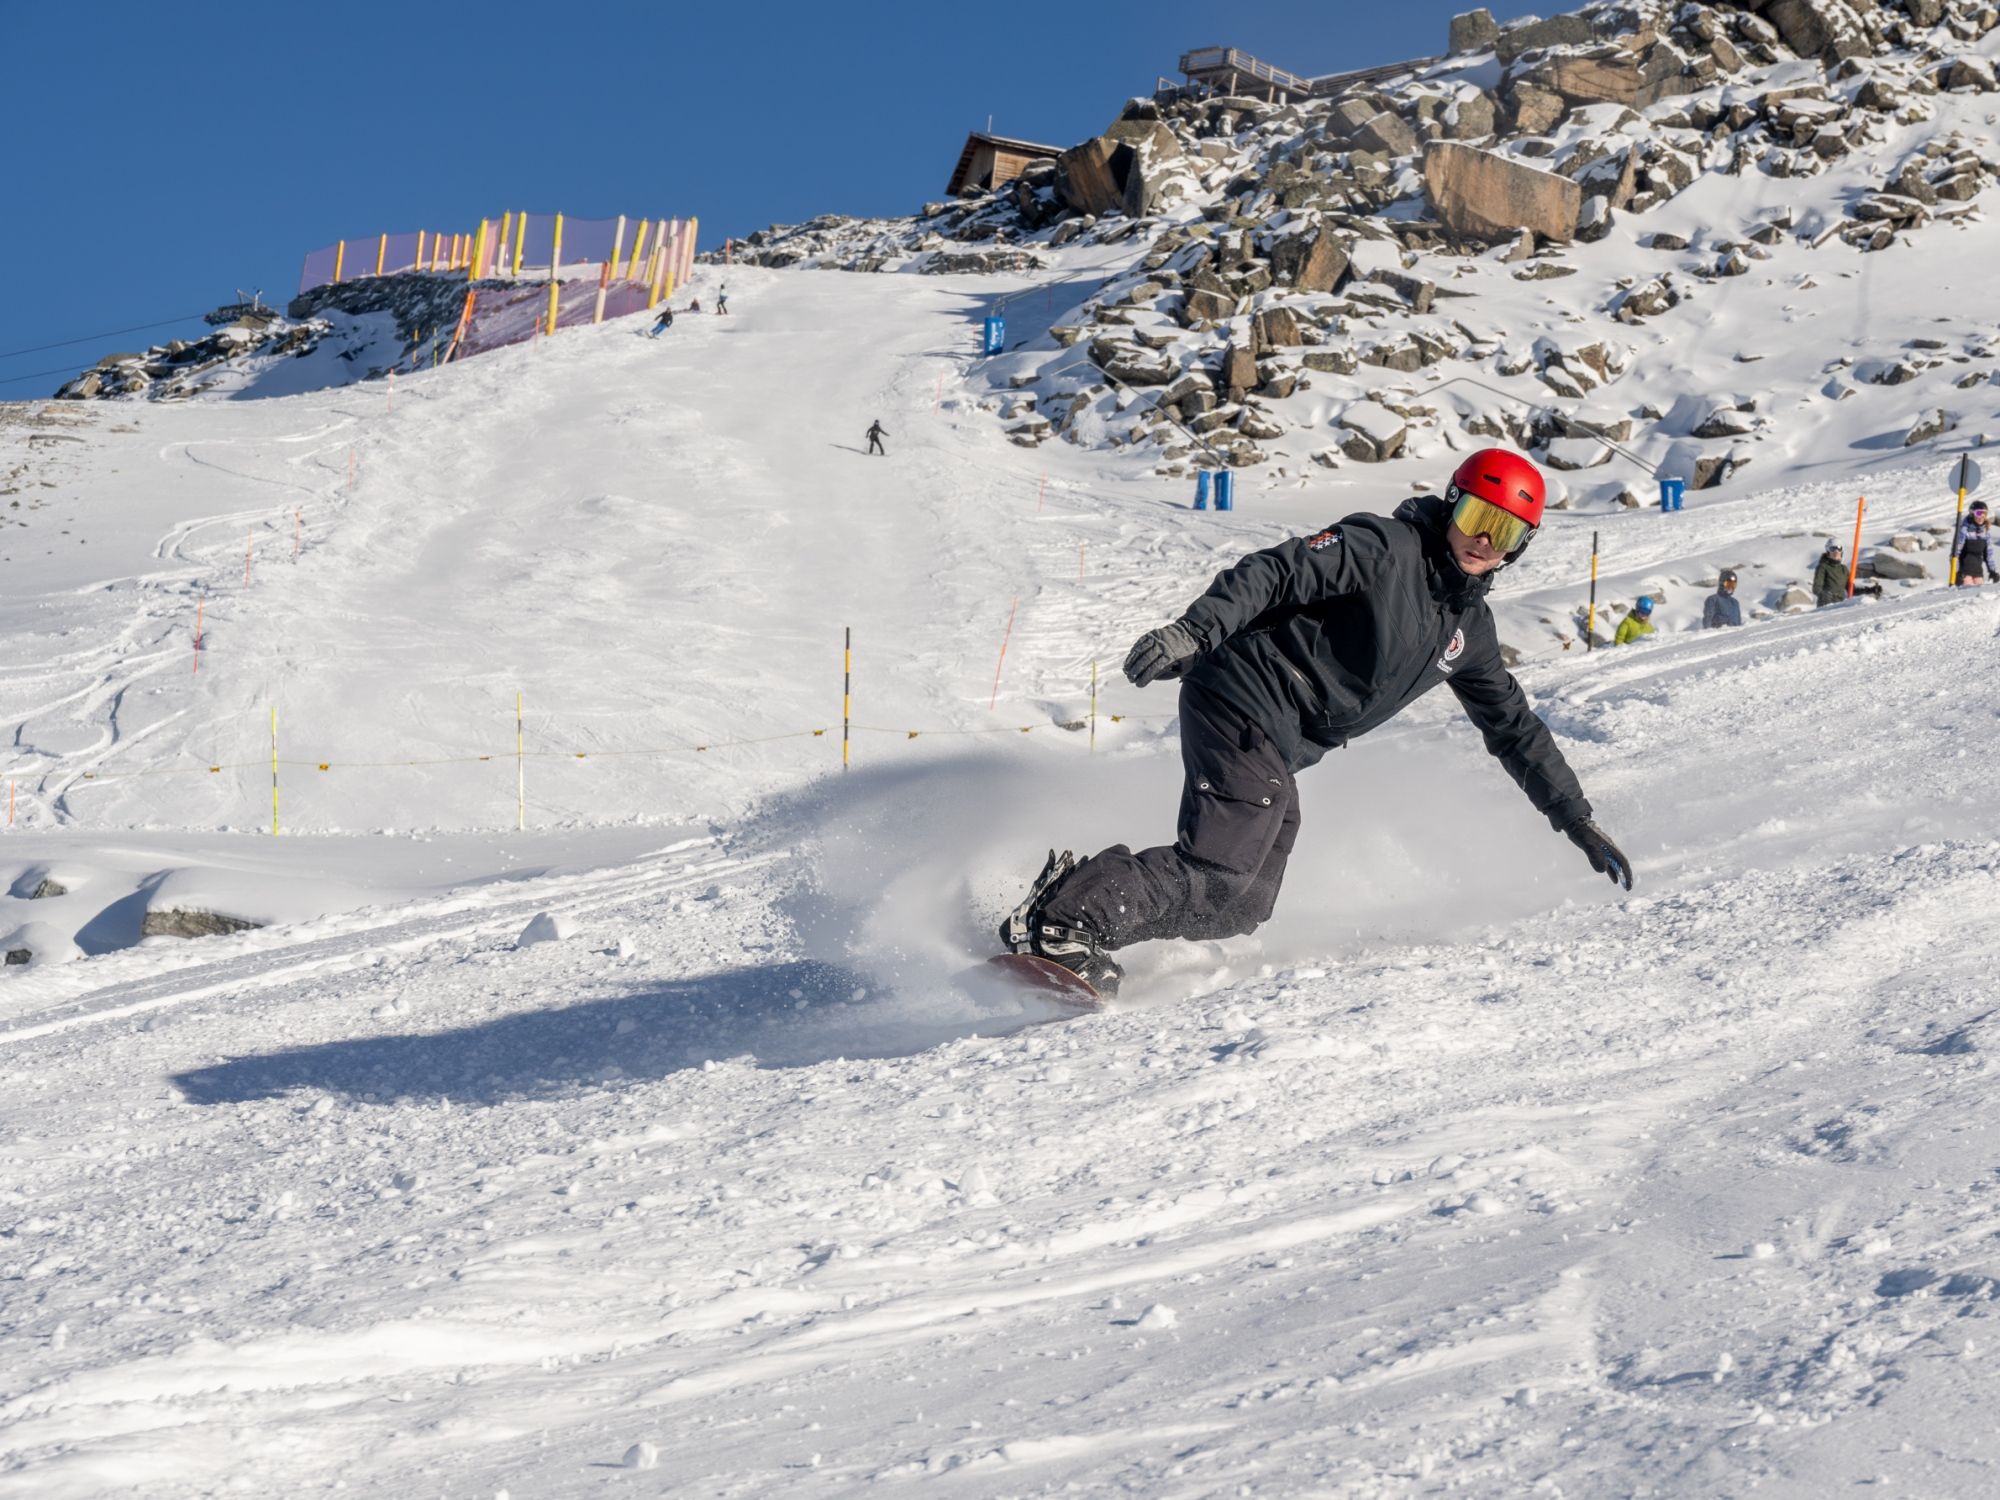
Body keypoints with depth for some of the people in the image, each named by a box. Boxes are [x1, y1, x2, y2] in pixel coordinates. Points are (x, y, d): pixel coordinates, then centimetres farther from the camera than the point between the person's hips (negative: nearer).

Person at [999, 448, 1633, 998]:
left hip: (1278, 756, 9)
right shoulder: (1385, 548, -9)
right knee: (1221, 878, -22)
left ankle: (1079, 891, 1)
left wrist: (1575, 818, 23)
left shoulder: (1469, 628, 16)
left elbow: (1514, 726, 25)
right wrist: (1195, 629, -33)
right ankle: (1066, 920, -18)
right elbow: (1276, 572, -18)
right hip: (1247, 705, -9)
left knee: (1243, 905, 2)